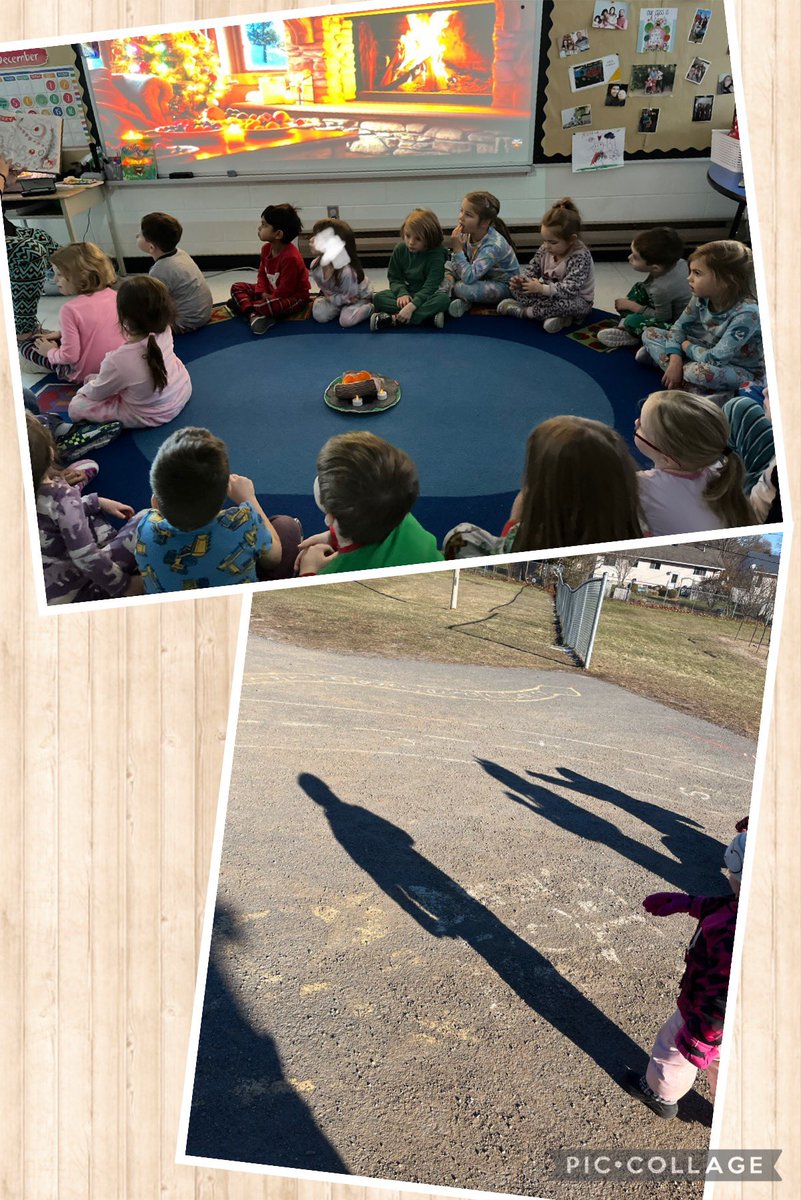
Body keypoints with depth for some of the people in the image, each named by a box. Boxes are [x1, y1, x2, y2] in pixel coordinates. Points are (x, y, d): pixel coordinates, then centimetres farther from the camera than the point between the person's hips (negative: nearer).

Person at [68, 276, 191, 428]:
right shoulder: (164, 331, -23)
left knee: (75, 407, 2)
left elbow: (97, 393, -12)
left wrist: (84, 389, 8)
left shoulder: (118, 361, -36)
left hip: (149, 417, -6)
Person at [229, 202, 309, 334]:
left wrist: (267, 299, -18)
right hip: (271, 292, 10)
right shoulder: (266, 249, 1)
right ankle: (253, 315, -25)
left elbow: (285, 289, -25)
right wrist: (262, 293, -9)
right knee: (236, 287, 2)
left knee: (267, 306, -42)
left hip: (293, 296, -10)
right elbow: (262, 274, 9)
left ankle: (243, 305, -11)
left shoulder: (290, 257, -28)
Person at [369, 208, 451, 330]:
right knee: (378, 298, -20)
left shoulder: (437, 255, -17)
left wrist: (412, 305, -39)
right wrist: (402, 293, -24)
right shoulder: (400, 250, -5)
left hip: (427, 295, -3)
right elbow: (394, 278, -1)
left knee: (443, 298, -36)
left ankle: (394, 320, -39)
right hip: (407, 292, 3)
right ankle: (428, 315, -30)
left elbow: (431, 285, -25)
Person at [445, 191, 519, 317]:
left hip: (503, 286, -8)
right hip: (482, 277, 8)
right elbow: (455, 263, 0)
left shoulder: (493, 245, -33)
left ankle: (464, 302, -2)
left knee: (462, 288, -34)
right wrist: (449, 276, -22)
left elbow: (468, 278, -39)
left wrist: (457, 249, -38)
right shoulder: (467, 233, -12)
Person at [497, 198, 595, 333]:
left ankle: (522, 310, -19)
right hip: (550, 295, 7)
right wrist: (520, 280, -20)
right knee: (516, 290, -6)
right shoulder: (545, 249, -5)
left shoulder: (581, 257, -25)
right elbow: (532, 270, 3)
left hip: (577, 300, -7)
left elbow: (570, 289, -34)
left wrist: (542, 289, -41)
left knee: (565, 304, -43)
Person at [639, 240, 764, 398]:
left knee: (698, 371, -41)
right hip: (707, 353, 7)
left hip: (743, 372, -7)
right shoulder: (701, 298, -11)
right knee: (650, 333, 1)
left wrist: (688, 346, -16)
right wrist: (675, 359, -19)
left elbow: (715, 359, -34)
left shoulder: (746, 313, -32)